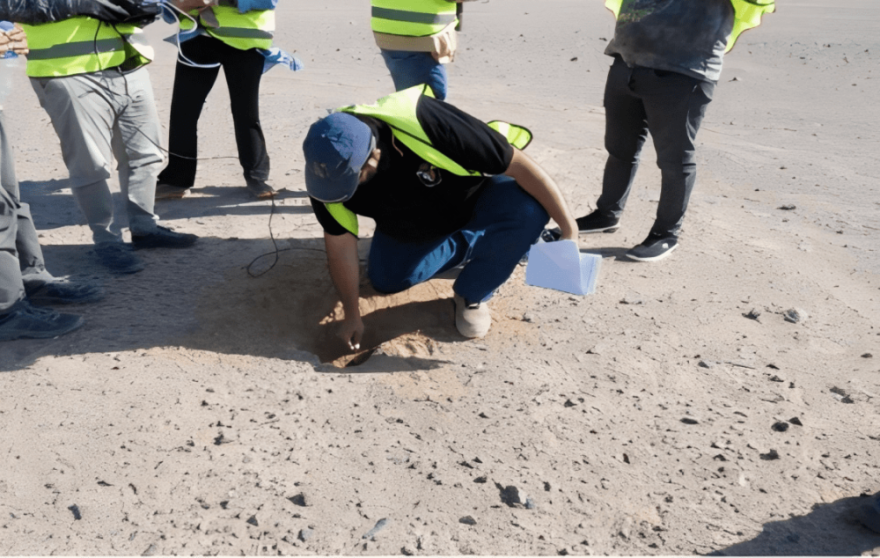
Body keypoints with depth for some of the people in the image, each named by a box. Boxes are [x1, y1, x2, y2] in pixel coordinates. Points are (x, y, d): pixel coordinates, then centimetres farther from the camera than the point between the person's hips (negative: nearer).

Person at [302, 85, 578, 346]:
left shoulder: (426, 124, -42)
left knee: (529, 206, -32)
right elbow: (340, 244, -15)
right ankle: (463, 251, 21)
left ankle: (472, 294, -8)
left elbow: (520, 164, -35)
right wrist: (352, 315, -9)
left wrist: (569, 229, -28)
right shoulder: (330, 168, -28)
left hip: (476, 193, -3)